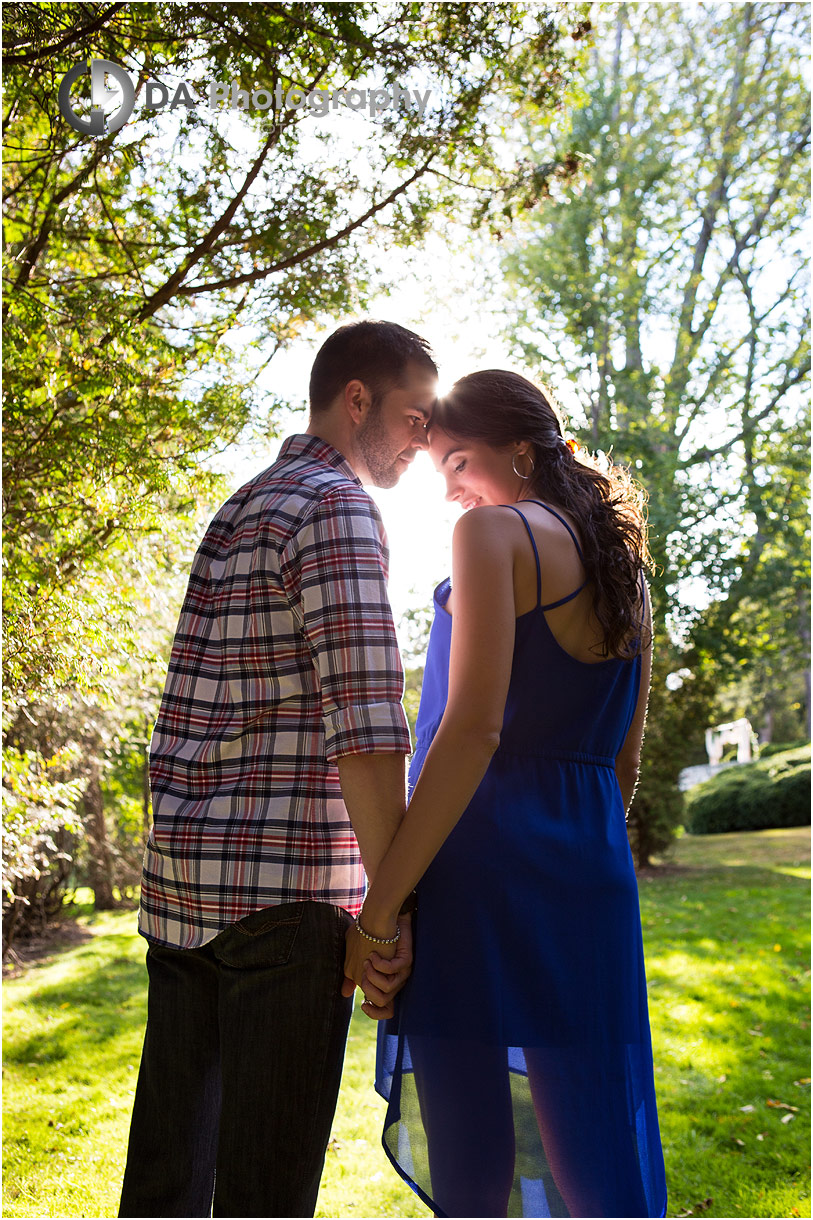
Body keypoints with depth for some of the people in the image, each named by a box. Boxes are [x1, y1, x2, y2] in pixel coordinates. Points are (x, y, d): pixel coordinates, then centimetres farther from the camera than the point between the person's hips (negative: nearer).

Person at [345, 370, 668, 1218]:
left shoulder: (493, 531, -6)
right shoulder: (622, 564, 16)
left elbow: (473, 730, -17)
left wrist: (380, 903, -15)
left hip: (483, 864, -7)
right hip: (590, 876, 7)